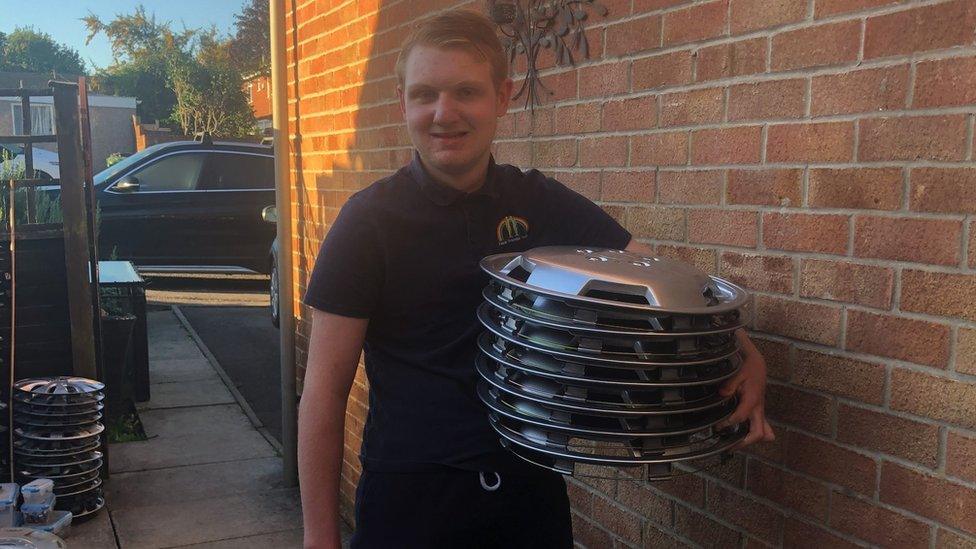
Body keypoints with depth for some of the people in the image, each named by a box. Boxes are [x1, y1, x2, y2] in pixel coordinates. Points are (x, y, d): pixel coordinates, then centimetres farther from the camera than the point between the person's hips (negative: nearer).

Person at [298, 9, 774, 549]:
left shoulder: (539, 201, 0)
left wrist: (745, 354, -18)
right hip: (411, 494, -3)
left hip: (532, 483, 4)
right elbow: (324, 390, -10)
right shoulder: (370, 219, -11)